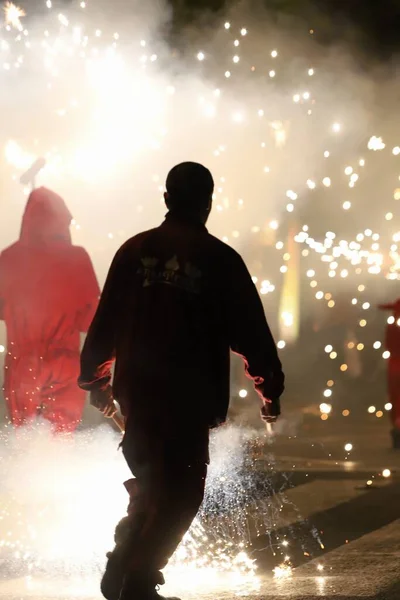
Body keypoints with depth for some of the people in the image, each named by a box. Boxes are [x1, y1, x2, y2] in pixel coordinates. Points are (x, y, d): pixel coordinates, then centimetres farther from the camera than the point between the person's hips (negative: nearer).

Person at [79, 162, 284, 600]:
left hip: (137, 388, 5)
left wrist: (95, 379, 20)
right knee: (181, 490, 4)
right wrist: (270, 387, 7)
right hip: (191, 396, -4)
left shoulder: (135, 251, 5)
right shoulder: (220, 259, -4)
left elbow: (106, 321, 9)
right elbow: (250, 331, -2)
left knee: (152, 480, 19)